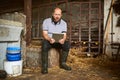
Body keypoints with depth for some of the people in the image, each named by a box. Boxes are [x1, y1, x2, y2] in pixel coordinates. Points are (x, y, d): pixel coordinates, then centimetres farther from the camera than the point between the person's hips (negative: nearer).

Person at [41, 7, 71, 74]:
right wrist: (50, 39, -38)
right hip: (48, 40, -2)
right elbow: (45, 34, -15)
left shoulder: (64, 23, -1)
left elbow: (64, 35, -10)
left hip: (59, 41, 2)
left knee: (67, 44, -25)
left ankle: (63, 63, -10)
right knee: (44, 44, -35)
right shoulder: (46, 21, -7)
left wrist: (63, 39, -36)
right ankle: (44, 66, -25)